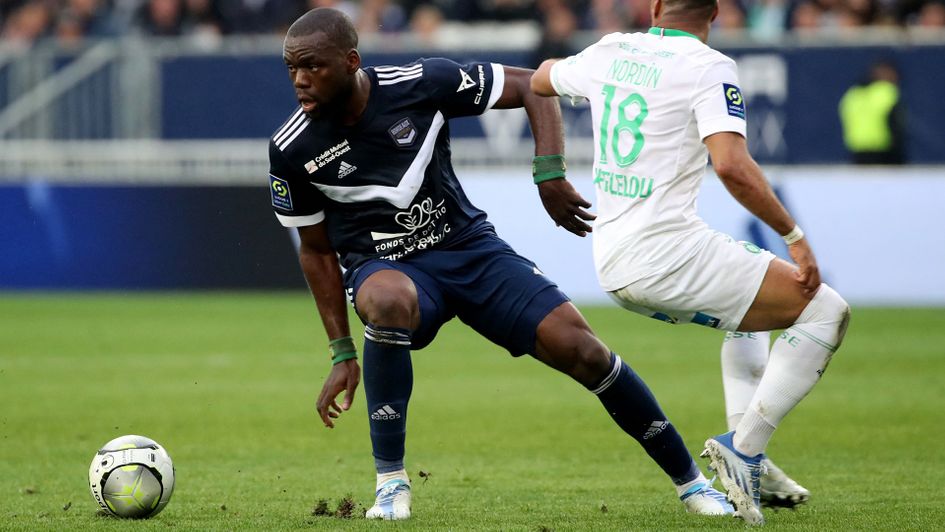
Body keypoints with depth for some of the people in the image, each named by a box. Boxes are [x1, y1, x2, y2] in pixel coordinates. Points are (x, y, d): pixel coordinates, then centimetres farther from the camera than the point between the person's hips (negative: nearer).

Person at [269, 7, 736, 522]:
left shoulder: (420, 84, -16)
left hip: (467, 246, 1)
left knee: (580, 349, -12)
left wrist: (550, 172, -19)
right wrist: (343, 354, 0)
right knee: (389, 301, -39)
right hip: (383, 266, -1)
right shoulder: (292, 149, -12)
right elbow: (316, 250, 1)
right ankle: (390, 481, -25)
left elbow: (533, 87, -6)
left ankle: (689, 480, 6)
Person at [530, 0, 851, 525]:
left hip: (610, 264, 8)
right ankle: (743, 445, -12)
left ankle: (746, 452, 18)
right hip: (667, 254, -8)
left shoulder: (609, 52, 10)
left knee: (748, 305, 32)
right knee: (826, 312, -2)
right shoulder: (708, 67, -10)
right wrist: (794, 236, -14)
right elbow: (732, 167, -22)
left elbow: (540, 80, 30)